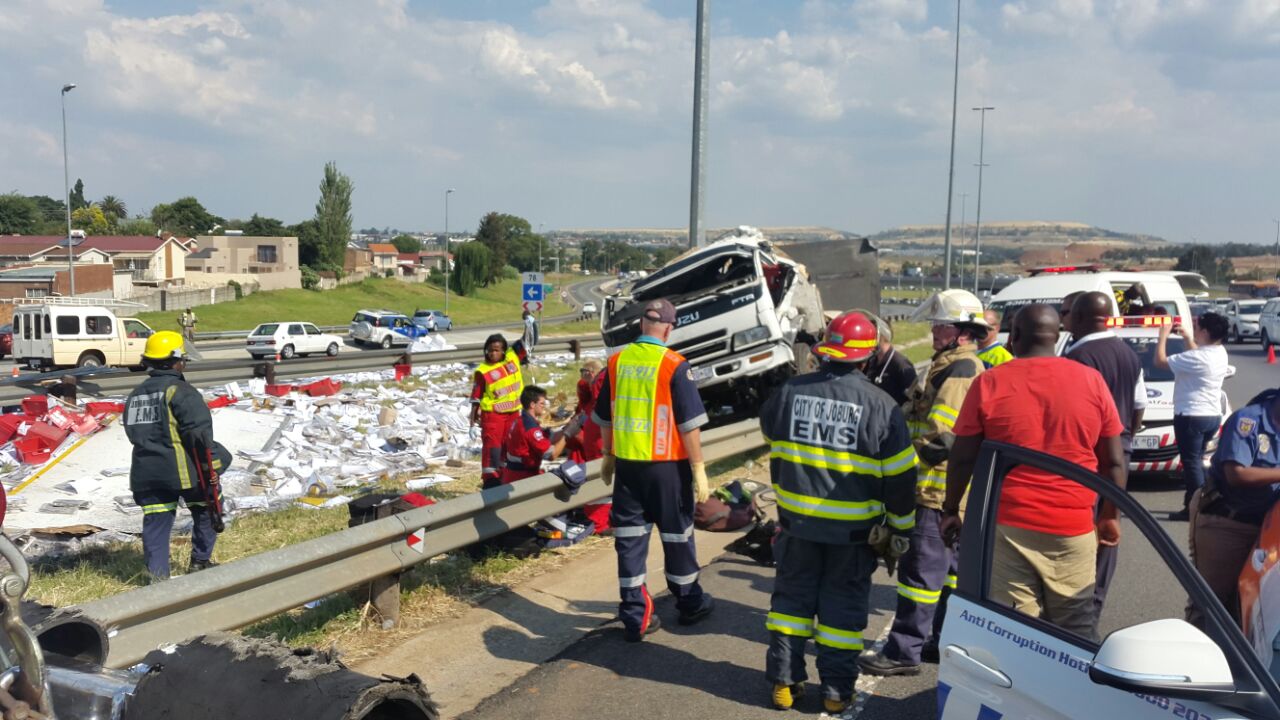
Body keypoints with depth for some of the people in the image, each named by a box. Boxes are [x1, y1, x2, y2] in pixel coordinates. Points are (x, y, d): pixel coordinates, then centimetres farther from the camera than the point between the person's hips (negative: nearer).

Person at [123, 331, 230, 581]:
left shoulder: (136, 394, 13)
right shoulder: (180, 391, -12)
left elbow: (133, 432, 19)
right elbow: (199, 433, -18)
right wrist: (210, 466, -14)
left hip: (146, 473, 7)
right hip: (183, 471, -6)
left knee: (155, 523, 8)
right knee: (205, 512, 14)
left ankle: (157, 575, 7)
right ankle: (200, 562, 20)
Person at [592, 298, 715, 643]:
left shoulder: (616, 362, 2)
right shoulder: (674, 366, -12)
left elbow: (604, 418, 11)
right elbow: (689, 424, -12)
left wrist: (607, 457, 23)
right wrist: (699, 469, -4)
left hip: (626, 463, 3)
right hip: (666, 464, -3)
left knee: (629, 537, 9)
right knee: (676, 535, 13)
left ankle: (635, 617, 12)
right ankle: (690, 604, 31)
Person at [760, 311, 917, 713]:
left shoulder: (789, 392, -5)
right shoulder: (880, 406, -14)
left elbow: (771, 440, 14)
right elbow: (900, 476, -8)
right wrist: (901, 524, 6)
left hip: (797, 519, 2)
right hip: (853, 527, -2)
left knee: (792, 595, 15)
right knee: (843, 603, 11)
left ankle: (783, 681, 20)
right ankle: (836, 690, 17)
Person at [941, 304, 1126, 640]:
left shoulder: (989, 384, -4)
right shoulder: (1091, 381, 1)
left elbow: (963, 458, -1)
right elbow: (1113, 461, 5)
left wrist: (950, 510, 11)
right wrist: (1110, 514, 18)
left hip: (1009, 526, -1)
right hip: (1074, 527, 2)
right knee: (1076, 625, 14)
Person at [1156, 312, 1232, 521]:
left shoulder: (1197, 358, -22)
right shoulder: (1220, 353, 5)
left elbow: (1160, 361, -17)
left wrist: (1163, 335, -5)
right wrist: (1186, 337, 20)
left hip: (1192, 416, -9)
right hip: (1213, 416, 9)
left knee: (1191, 463, -3)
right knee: (1196, 462, 18)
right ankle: (1192, 504, 24)